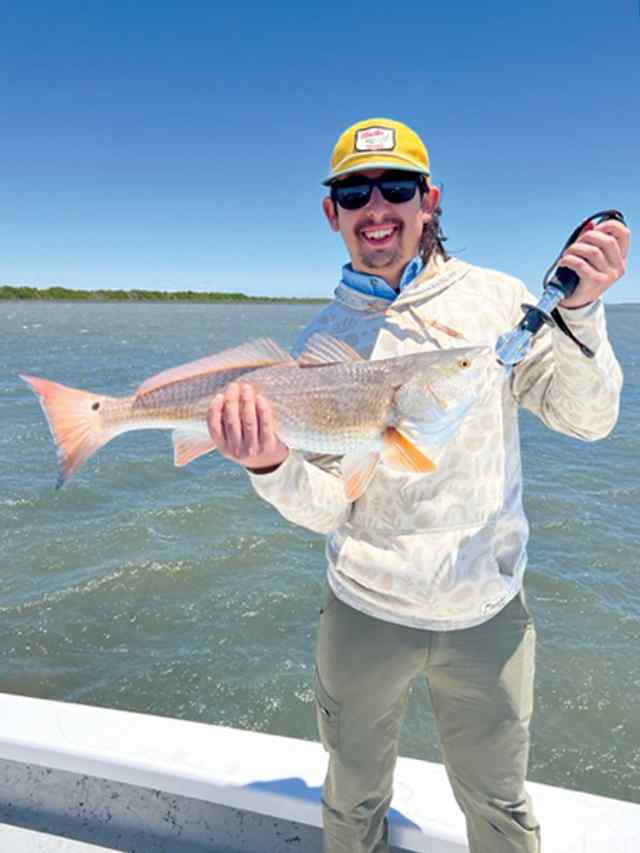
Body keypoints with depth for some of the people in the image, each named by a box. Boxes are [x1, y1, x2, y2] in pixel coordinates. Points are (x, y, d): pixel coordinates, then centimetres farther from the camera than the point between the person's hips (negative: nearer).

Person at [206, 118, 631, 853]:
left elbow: (587, 419, -9)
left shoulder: (497, 298, -5)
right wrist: (270, 467, -27)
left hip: (489, 613, 0)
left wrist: (580, 308, -22)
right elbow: (325, 506, -8)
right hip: (364, 609, 1)